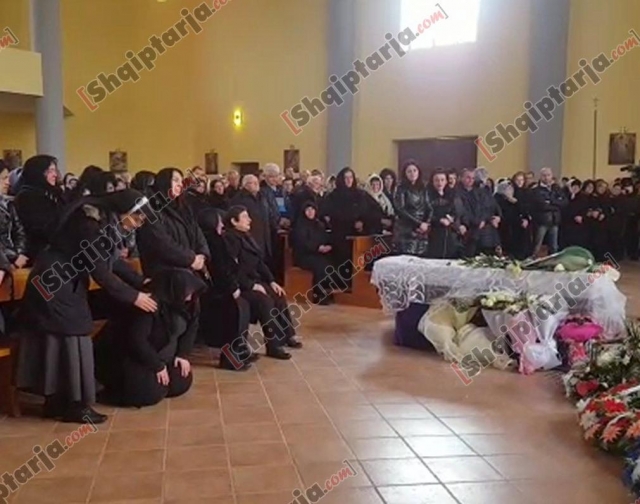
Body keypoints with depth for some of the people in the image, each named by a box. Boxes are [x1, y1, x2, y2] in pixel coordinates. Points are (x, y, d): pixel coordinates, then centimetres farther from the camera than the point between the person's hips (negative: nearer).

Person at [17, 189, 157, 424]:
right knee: (70, 338, -5)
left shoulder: (103, 220, 4)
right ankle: (73, 405, 4)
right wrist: (133, 296, -17)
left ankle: (56, 401, 20)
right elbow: (100, 272, -24)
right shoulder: (91, 225, -26)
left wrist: (140, 282, 6)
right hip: (54, 284, -10)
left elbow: (113, 262, 11)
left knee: (57, 338, 12)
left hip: (64, 283, 10)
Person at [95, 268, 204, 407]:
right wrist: (157, 366, -25)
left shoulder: (185, 302, -7)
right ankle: (114, 392, 5)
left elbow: (191, 326, 8)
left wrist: (183, 354, -3)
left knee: (182, 383, 1)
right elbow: (136, 340, -34)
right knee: (152, 392, -23)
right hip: (126, 356, -9)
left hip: (160, 354, 9)